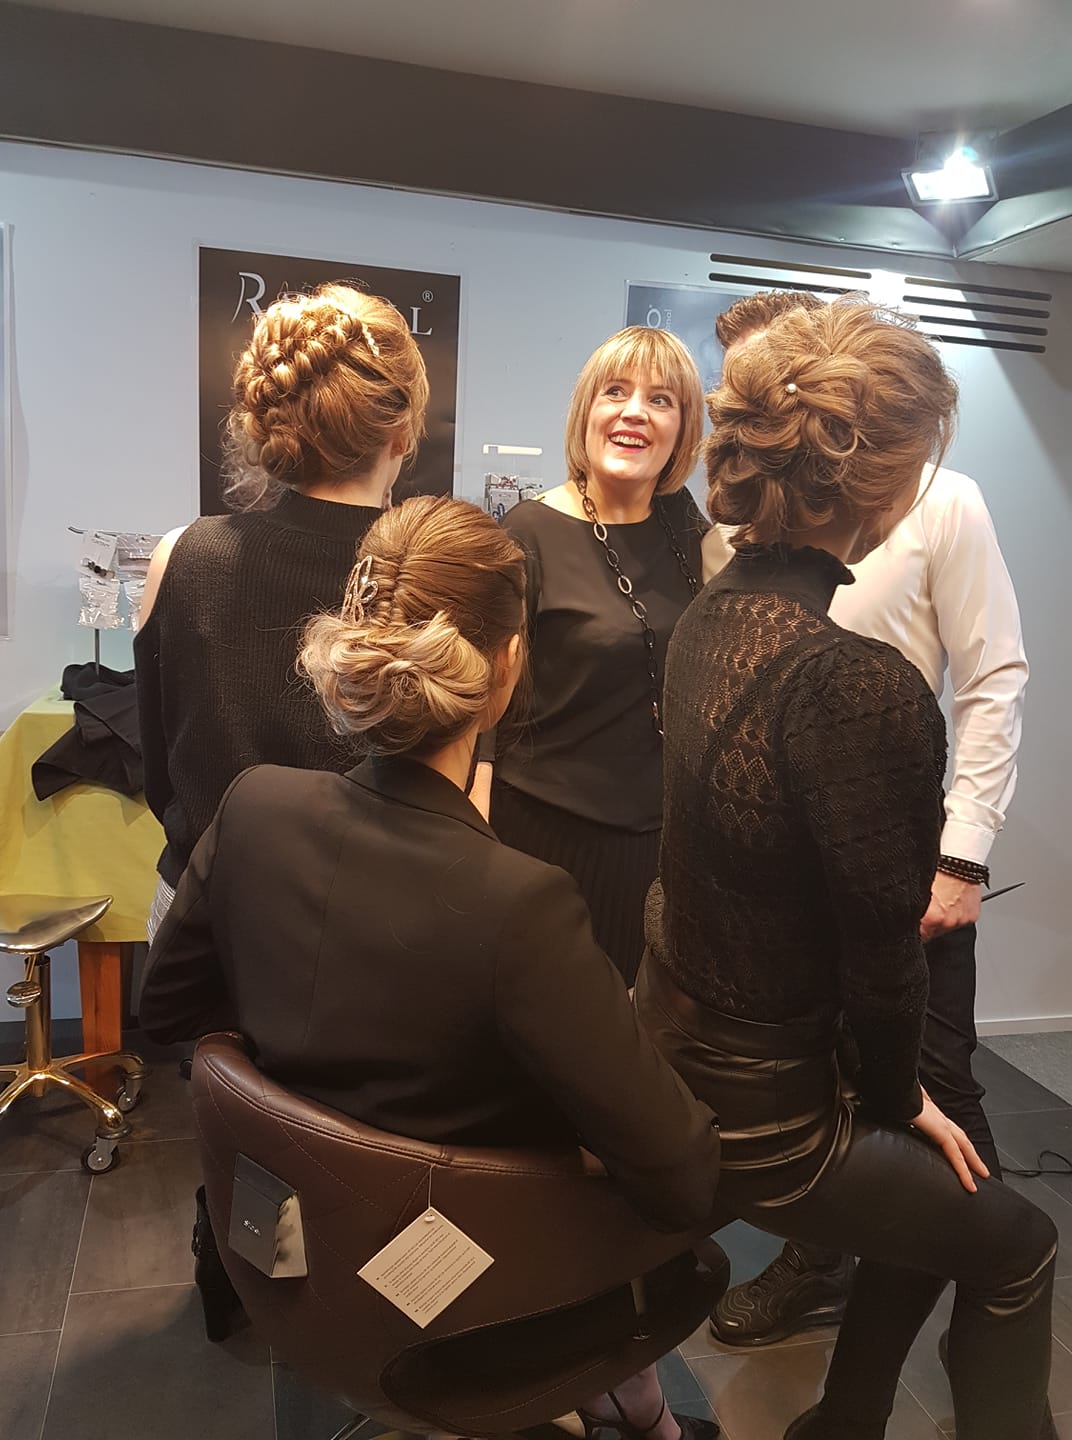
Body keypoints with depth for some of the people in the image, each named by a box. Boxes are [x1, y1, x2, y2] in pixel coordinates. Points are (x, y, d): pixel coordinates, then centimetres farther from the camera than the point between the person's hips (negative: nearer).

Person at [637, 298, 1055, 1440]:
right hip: (755, 1123, -7)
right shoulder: (855, 683, -29)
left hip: (669, 1057, 8)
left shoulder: (710, 615, -3)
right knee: (1018, 1247, 19)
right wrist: (898, 1099, 3)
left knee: (931, 1194, 29)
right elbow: (879, 951, -19)